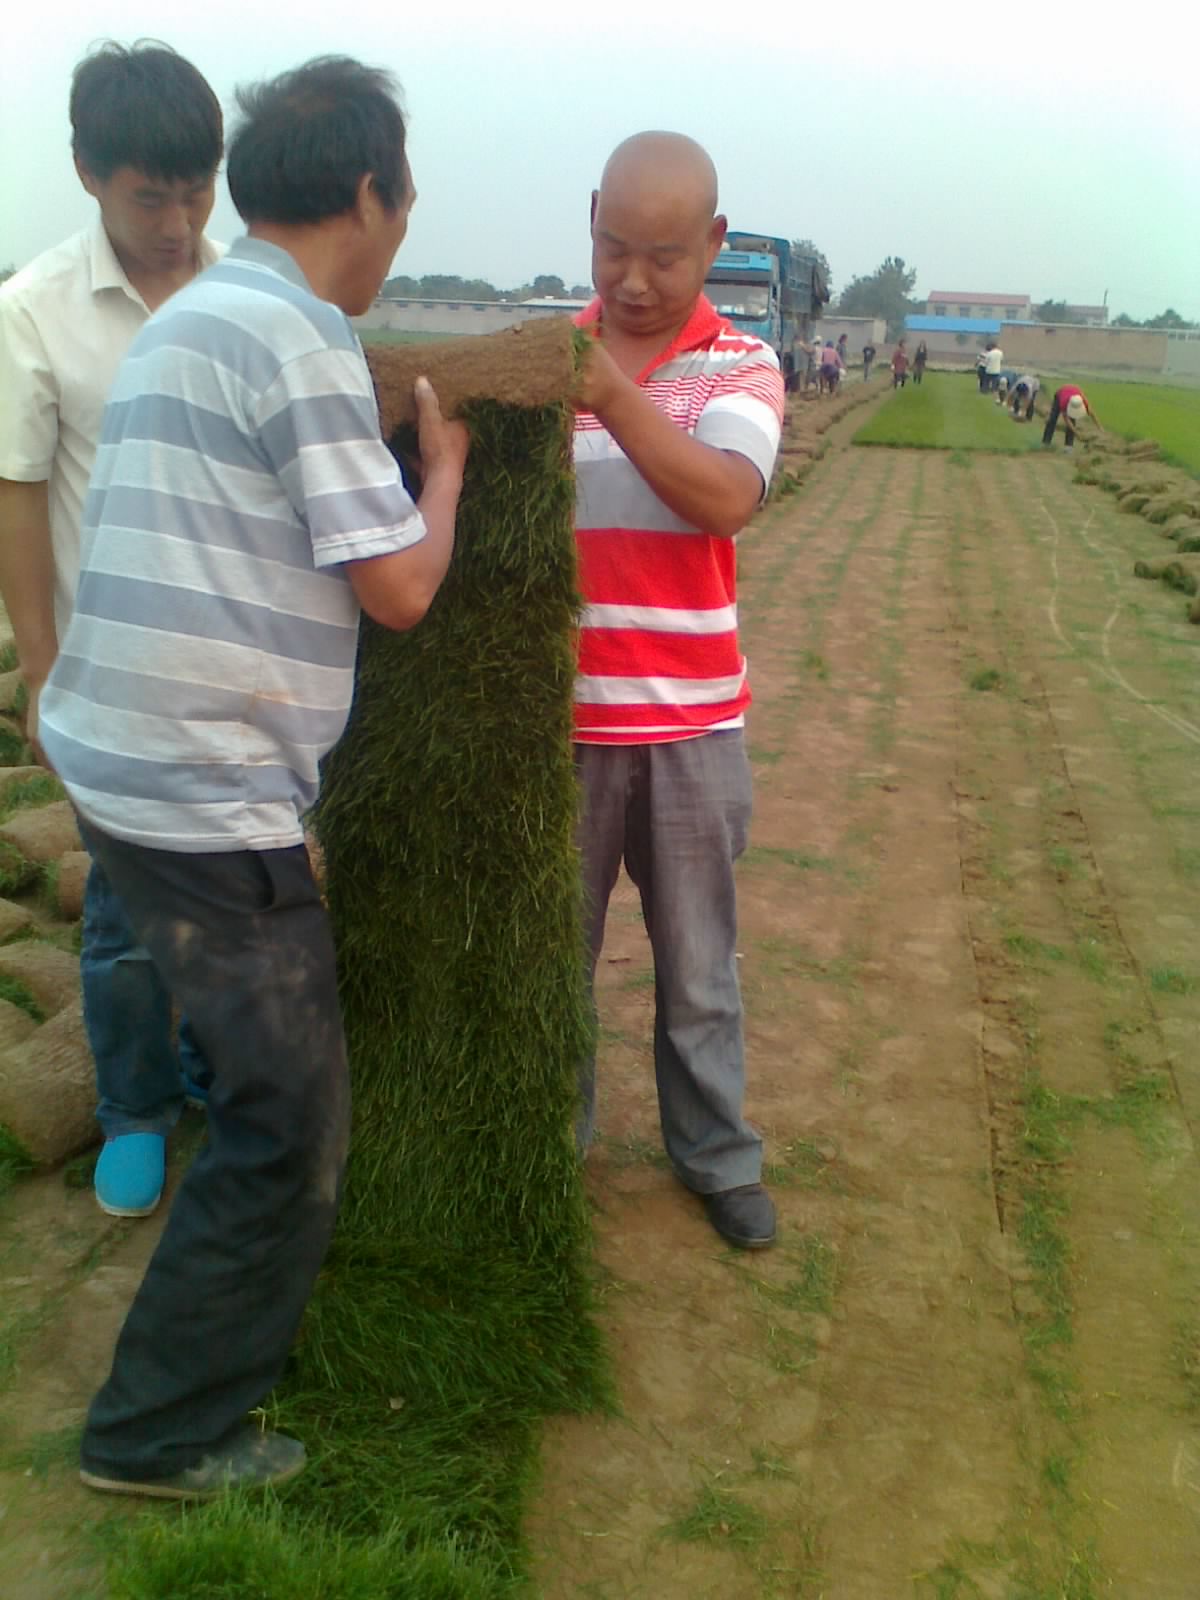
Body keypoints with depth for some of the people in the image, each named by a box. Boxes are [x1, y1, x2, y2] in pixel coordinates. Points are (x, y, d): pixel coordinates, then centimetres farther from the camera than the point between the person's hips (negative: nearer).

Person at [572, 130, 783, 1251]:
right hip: (559, 716, 1)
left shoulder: (743, 369, -1)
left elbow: (725, 499, -21)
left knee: (698, 960, 14)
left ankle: (717, 1154, 33)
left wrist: (613, 395, -30)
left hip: (692, 723, 0)